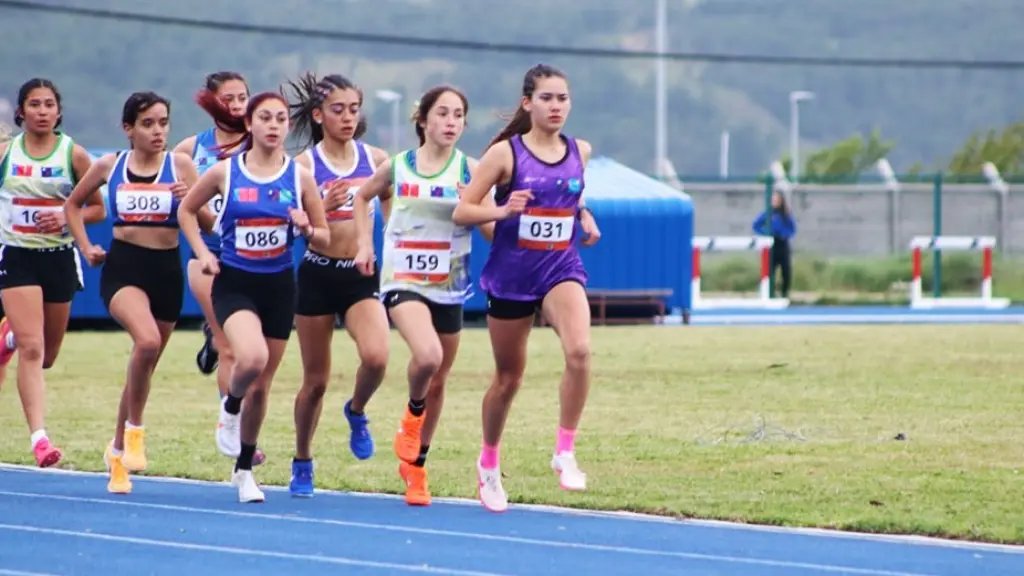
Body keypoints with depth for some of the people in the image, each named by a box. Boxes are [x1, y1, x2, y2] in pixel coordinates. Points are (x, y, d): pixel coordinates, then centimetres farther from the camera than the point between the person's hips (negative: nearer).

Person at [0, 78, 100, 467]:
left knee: (46, 356, 15)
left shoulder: (73, 154, -2)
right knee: (32, 351, -16)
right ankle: (39, 436, -19)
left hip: (59, 257, 2)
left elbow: (98, 210, 3)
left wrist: (67, 218, -14)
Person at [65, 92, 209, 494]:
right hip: (122, 267, -2)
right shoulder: (109, 166, 3)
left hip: (166, 269, 2)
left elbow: (209, 223, -3)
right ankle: (134, 429, -12)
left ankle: (118, 450, 31)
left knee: (144, 364, 12)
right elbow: (73, 204, 19)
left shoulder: (180, 166, 1)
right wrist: (85, 247, 7)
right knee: (147, 341, -31)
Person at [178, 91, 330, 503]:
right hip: (234, 283, -2)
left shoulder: (299, 177, 0)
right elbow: (186, 210, 12)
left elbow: (324, 240, 6)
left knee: (261, 387, 9)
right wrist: (202, 253, -1)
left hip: (278, 286, 2)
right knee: (251, 358, -30)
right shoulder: (225, 172, -3)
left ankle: (244, 470, 27)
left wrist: (307, 229, -16)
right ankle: (230, 407, 5)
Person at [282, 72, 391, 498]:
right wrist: (322, 208, -28)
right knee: (315, 381, 5)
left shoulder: (375, 159, 3)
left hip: (362, 274, 1)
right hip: (318, 274, -1)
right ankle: (302, 464, 25)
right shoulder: (305, 164, -5)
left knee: (376, 357, -24)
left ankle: (357, 412, 8)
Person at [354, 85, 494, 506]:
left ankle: (415, 466, 31)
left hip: (449, 287, 2)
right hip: (403, 281, -2)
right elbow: (362, 197, 18)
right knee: (427, 355, -30)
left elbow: (489, 227, -1)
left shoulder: (470, 170, -2)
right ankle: (413, 412, 3)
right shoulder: (397, 167, 0)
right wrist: (365, 244, 8)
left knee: (438, 381, 12)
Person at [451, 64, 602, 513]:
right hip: (511, 274, -2)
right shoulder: (505, 153, -8)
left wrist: (584, 216, 7)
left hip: (561, 268, 2)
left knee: (579, 349, -27)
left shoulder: (579, 152, 3)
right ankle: (488, 465, 34)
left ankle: (565, 452, -16)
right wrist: (502, 210, -24)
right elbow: (462, 211, -7)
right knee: (509, 376, 10)